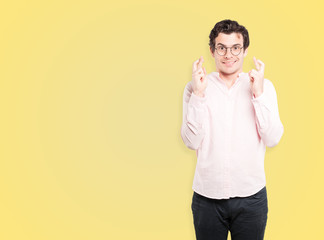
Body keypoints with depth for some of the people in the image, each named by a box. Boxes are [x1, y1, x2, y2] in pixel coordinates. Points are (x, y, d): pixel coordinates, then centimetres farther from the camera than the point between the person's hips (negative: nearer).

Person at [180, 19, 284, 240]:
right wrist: (198, 94, -16)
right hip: (207, 195, 0)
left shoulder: (264, 86, 0)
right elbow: (192, 142, -9)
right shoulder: (195, 87, -1)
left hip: (251, 196, 1)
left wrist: (258, 94, -15)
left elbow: (272, 139, -8)